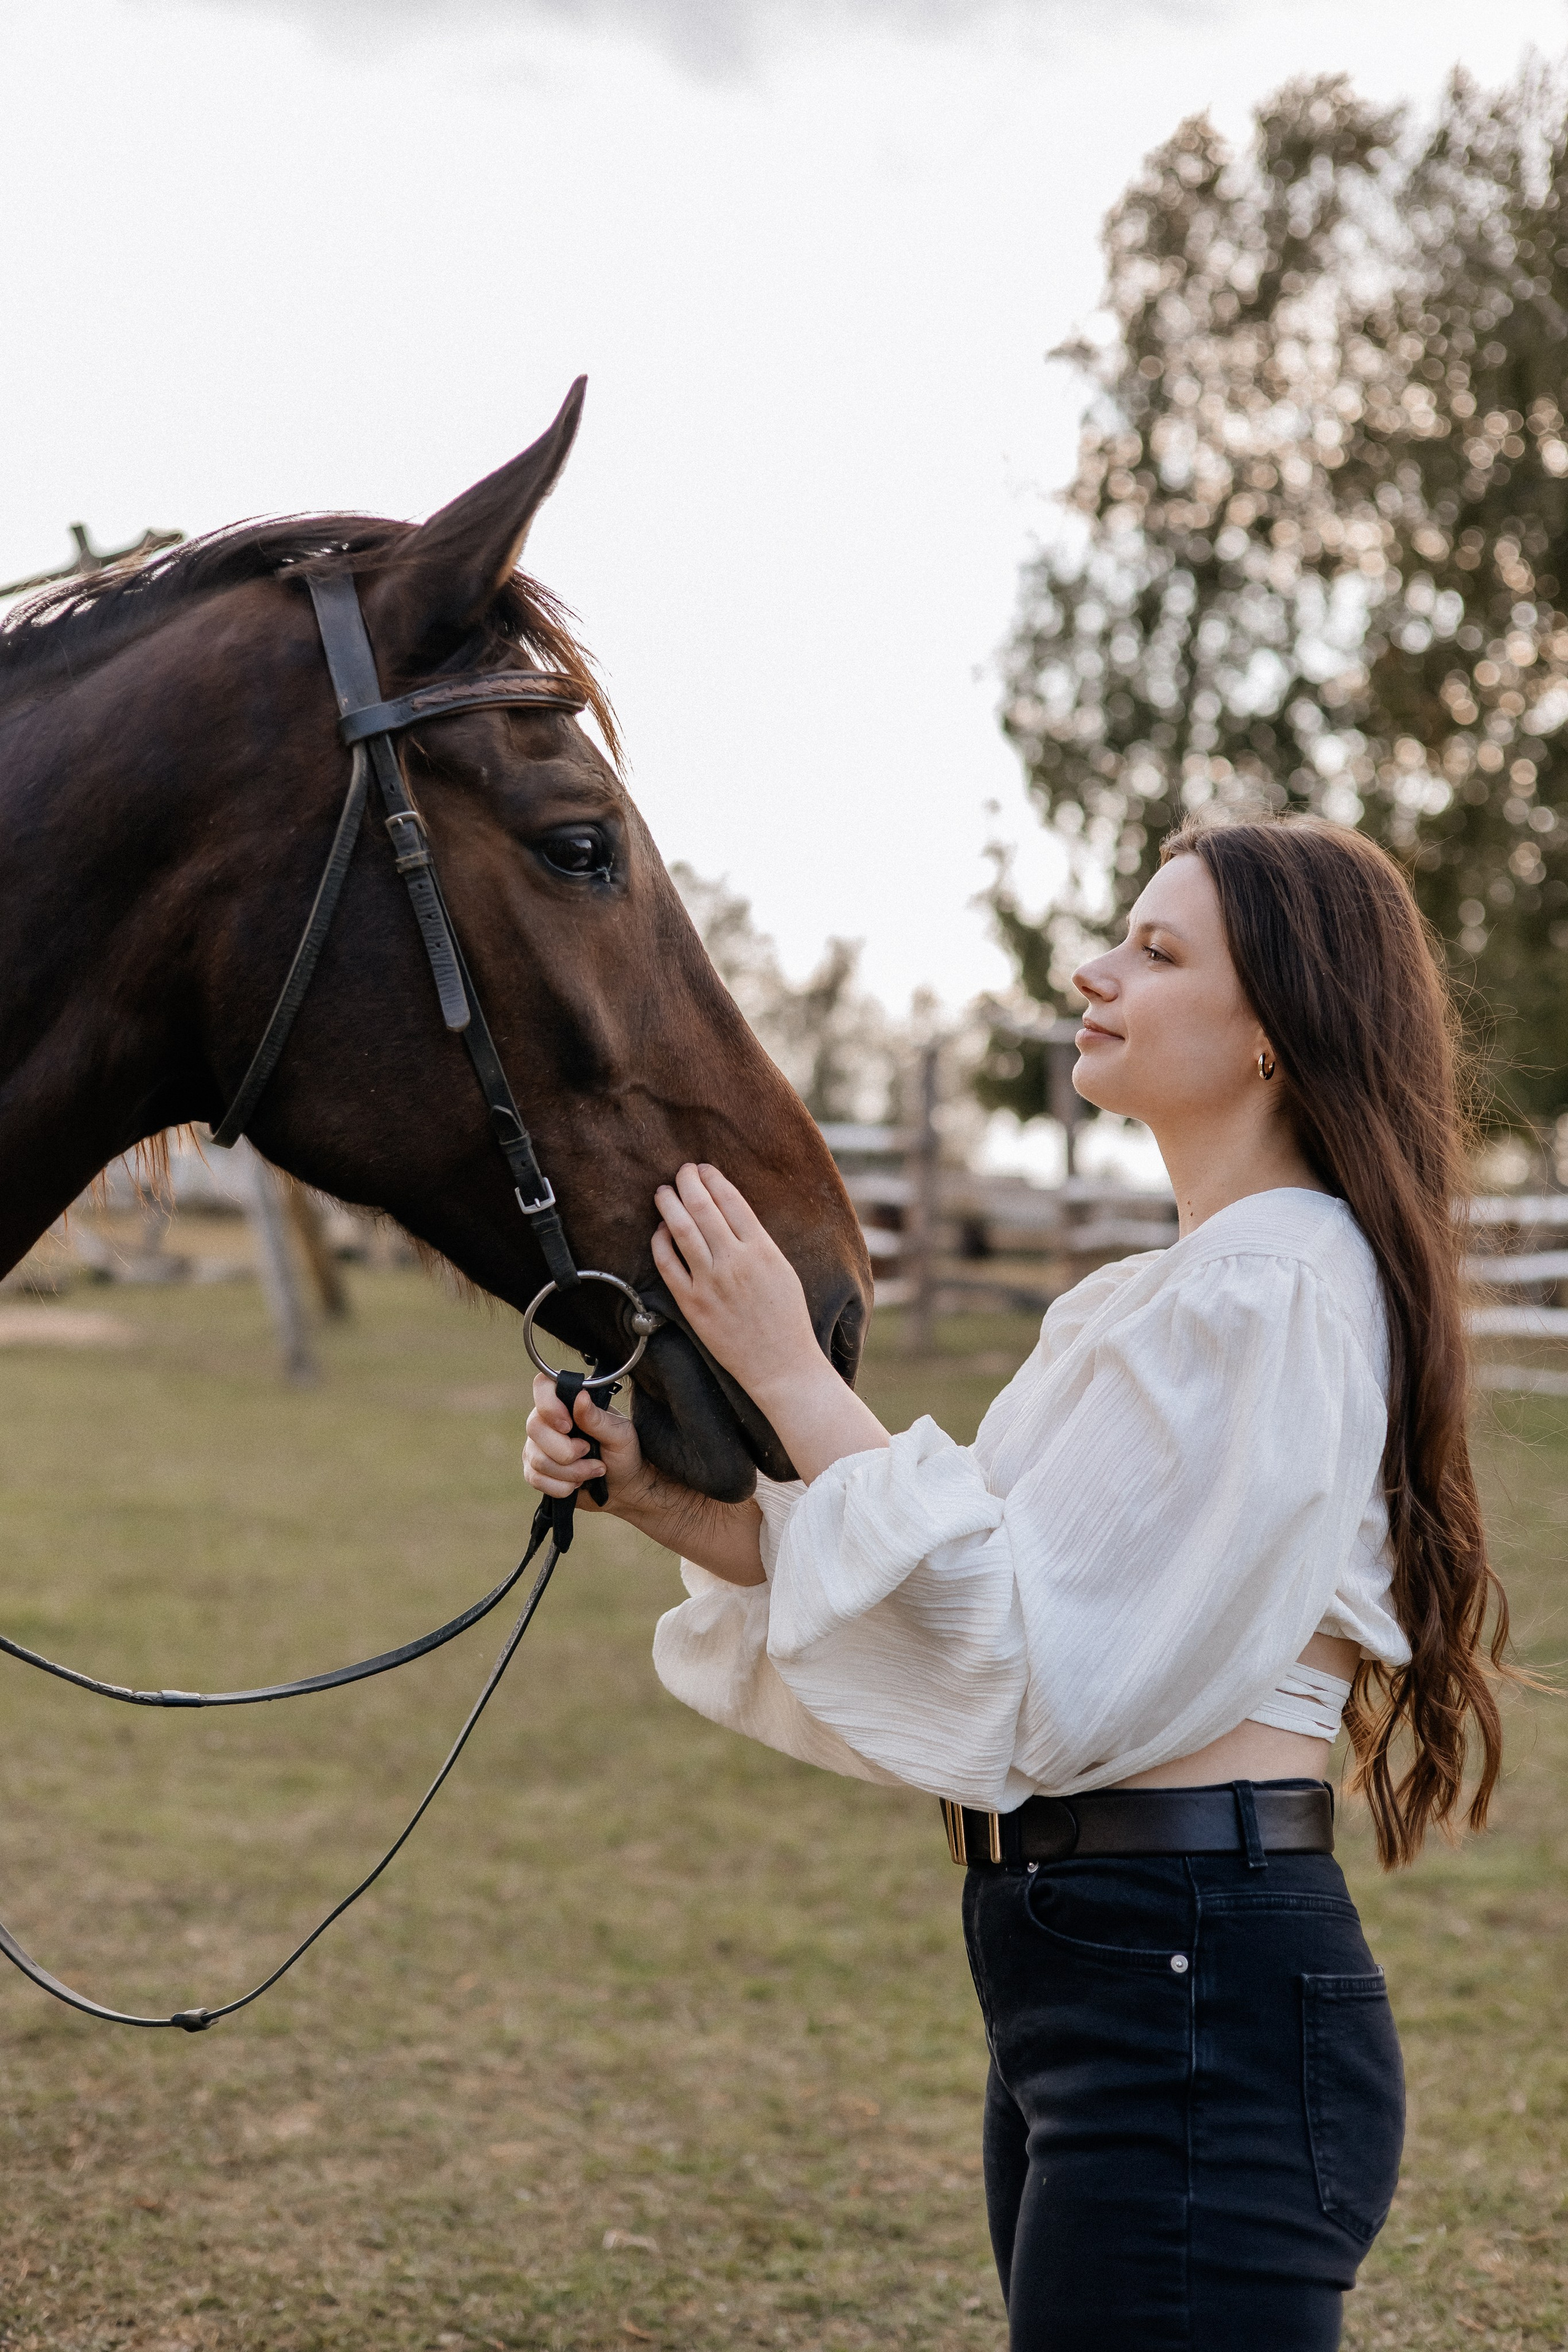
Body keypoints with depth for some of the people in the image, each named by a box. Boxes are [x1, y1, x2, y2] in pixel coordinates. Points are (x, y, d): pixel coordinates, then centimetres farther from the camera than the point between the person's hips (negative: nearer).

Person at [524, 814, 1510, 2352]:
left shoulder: (1275, 1291, -16)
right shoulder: (1160, 1295, 16)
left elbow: (1039, 1671, -22)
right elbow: (986, 1581, 13)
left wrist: (791, 1375, -17)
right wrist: (660, 1493, 1)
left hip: (1197, 2002, -10)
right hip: (1098, 1990, 10)